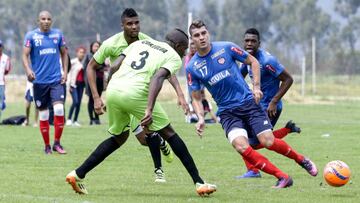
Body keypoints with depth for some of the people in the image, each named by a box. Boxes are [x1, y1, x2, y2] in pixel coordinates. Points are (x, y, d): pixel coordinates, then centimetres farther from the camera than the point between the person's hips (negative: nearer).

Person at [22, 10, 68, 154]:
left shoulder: (58, 34, 7)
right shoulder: (31, 36, -1)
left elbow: (63, 53, 17)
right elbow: (25, 55, -7)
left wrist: (65, 71, 6)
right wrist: (28, 70, -25)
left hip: (56, 80, 1)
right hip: (39, 81, -1)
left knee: (59, 109, -15)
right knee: (43, 114, 4)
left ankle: (57, 143, -2)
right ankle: (47, 146, 16)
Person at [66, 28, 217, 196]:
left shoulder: (140, 42, 28)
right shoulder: (174, 57, 10)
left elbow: (115, 67, 17)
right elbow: (157, 77, -11)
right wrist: (149, 110, -22)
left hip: (113, 90, 6)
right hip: (135, 93, -6)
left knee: (119, 137, 27)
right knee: (169, 134, 9)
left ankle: (77, 175, 24)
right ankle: (199, 183, 7)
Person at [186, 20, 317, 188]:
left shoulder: (226, 48, -5)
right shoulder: (192, 67, -2)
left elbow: (253, 62, 8)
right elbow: (196, 98, 6)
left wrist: (256, 86, -3)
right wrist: (200, 118, -11)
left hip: (248, 102, -1)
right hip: (227, 111, 1)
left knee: (268, 142, -13)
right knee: (241, 147, -23)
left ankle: (301, 159, 18)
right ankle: (283, 178, -11)